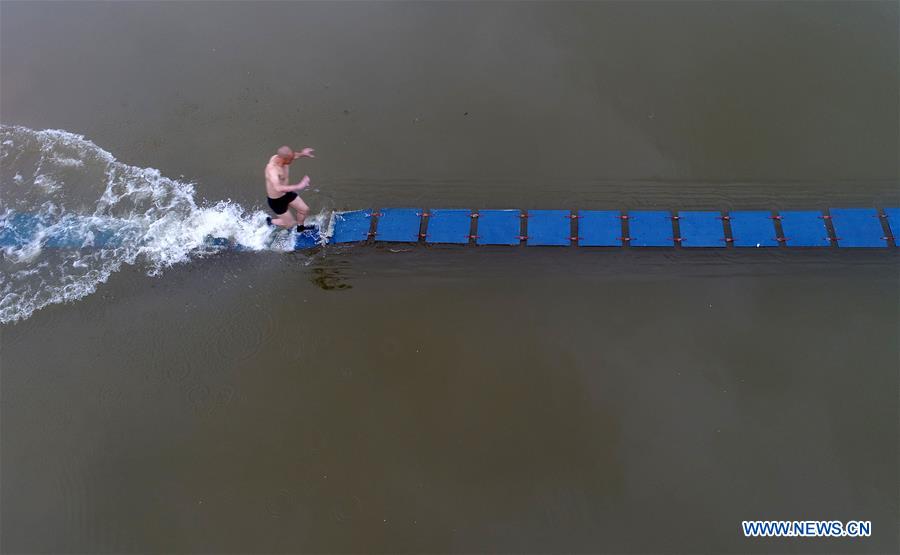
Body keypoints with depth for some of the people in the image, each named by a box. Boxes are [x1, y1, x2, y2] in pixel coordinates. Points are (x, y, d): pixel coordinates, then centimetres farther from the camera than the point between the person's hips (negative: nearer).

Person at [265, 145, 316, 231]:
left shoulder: (279, 157, -17)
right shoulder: (272, 170, -42)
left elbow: (293, 156, 8)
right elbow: (278, 188, -58)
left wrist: (302, 154, -12)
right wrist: (298, 186, -60)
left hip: (286, 193, 8)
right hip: (276, 201, -8)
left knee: (305, 210, 18)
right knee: (291, 224, 9)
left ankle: (300, 227, 47)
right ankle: (270, 221, 37)